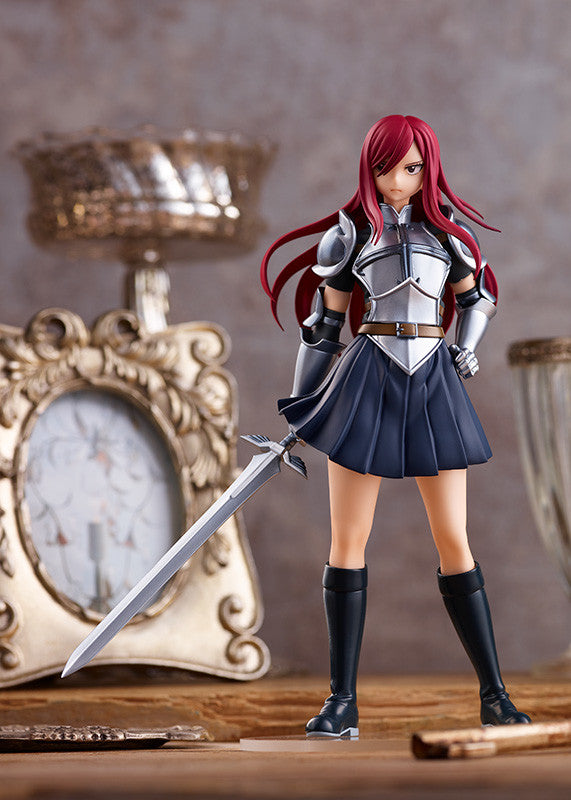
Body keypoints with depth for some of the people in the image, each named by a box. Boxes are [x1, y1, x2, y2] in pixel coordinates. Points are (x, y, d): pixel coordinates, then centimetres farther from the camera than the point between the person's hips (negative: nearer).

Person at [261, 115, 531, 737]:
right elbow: (321, 324, 9)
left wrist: (465, 348, 7)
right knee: (347, 541, -3)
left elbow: (478, 295, 26)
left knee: (453, 540, 1)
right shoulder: (348, 233, 5)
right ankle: (342, 701, 3)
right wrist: (301, 407, 7)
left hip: (433, 384, 1)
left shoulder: (446, 230, 10)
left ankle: (493, 696, 6)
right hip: (367, 382, -1)